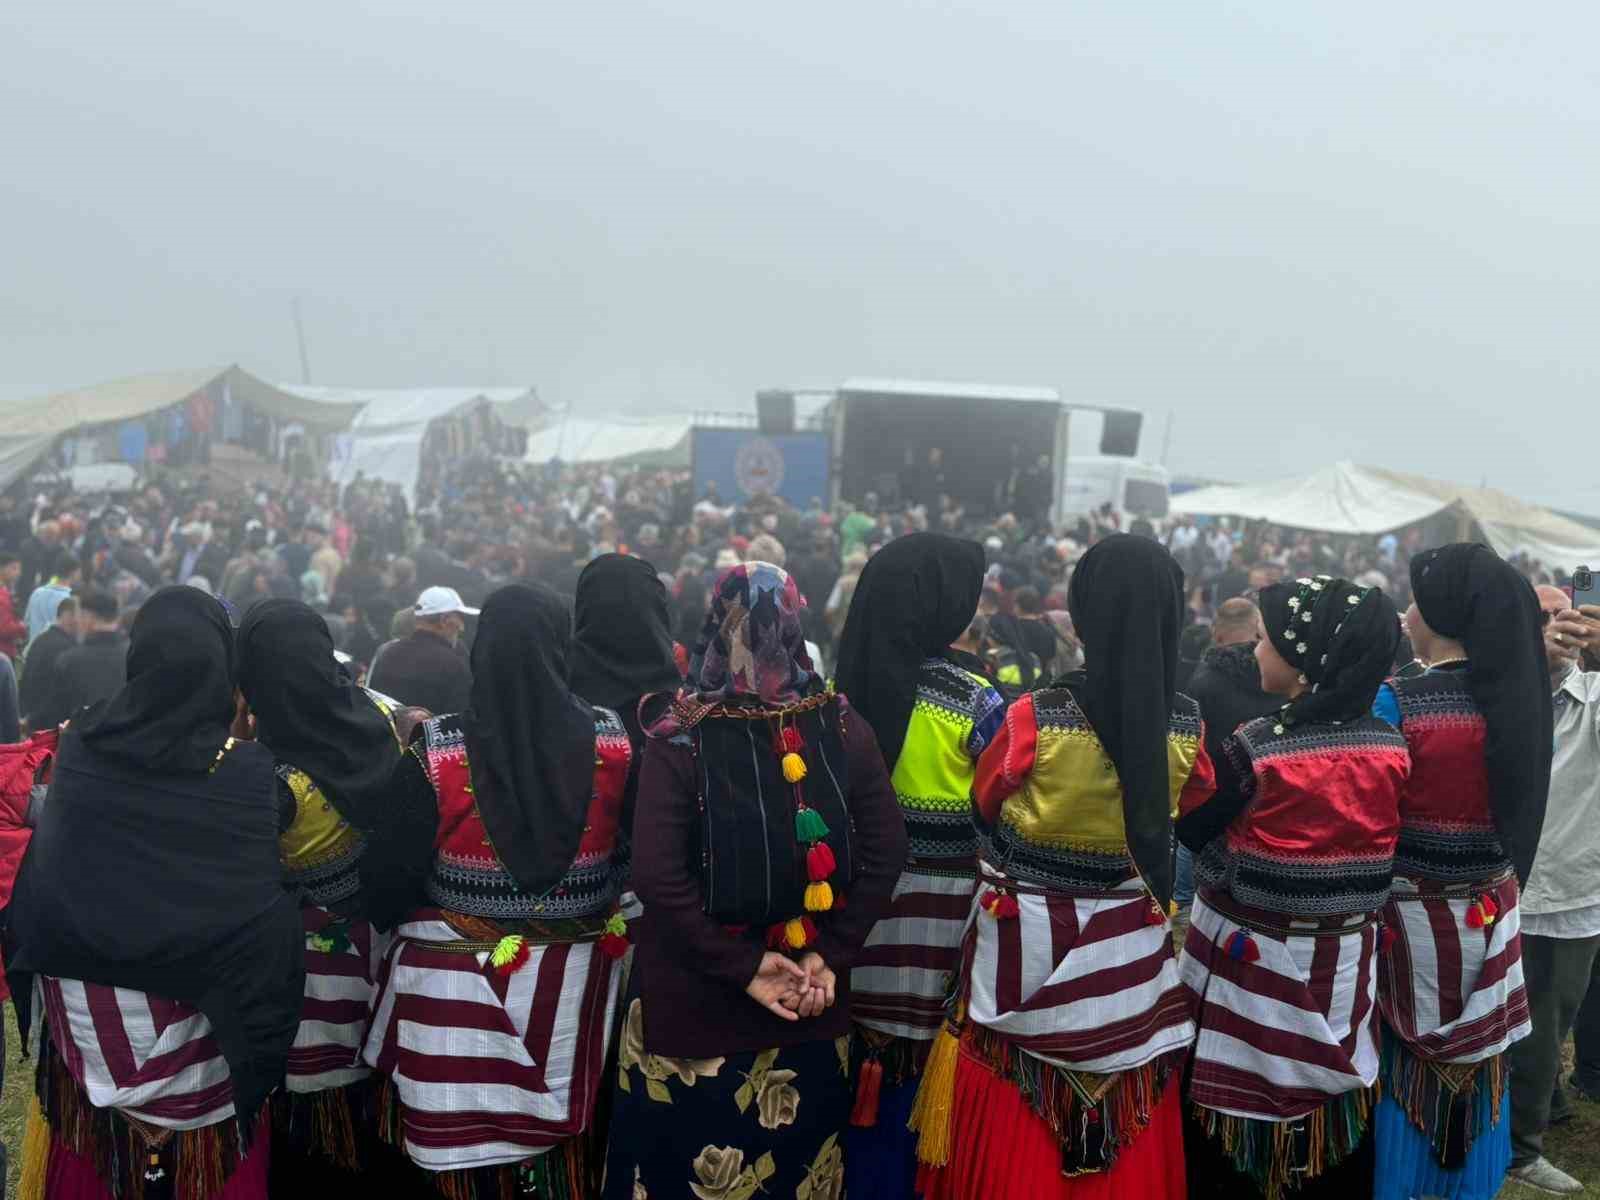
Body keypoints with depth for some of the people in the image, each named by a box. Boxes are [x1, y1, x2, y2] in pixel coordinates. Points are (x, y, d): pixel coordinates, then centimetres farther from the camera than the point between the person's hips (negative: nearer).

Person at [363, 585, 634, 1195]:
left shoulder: (437, 747, -13)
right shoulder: (610, 736, -7)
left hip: (462, 980, -2)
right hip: (577, 977, 2)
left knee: (473, 1142, 13)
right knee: (567, 1143, 19)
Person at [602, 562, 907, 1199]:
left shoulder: (680, 735, -17)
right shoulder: (842, 726, -9)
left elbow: (656, 875, -20)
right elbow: (885, 853, -7)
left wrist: (742, 965, -12)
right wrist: (829, 955, -4)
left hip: (694, 999, -2)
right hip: (812, 1002, 2)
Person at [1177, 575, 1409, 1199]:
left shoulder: (1254, 747, -20)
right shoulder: (1392, 745, -6)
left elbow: (1185, 826, -9)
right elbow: (1377, 843, 7)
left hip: (1250, 962, -4)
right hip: (1344, 965, 5)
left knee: (1233, 1119, 12)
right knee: (1336, 1128, 20)